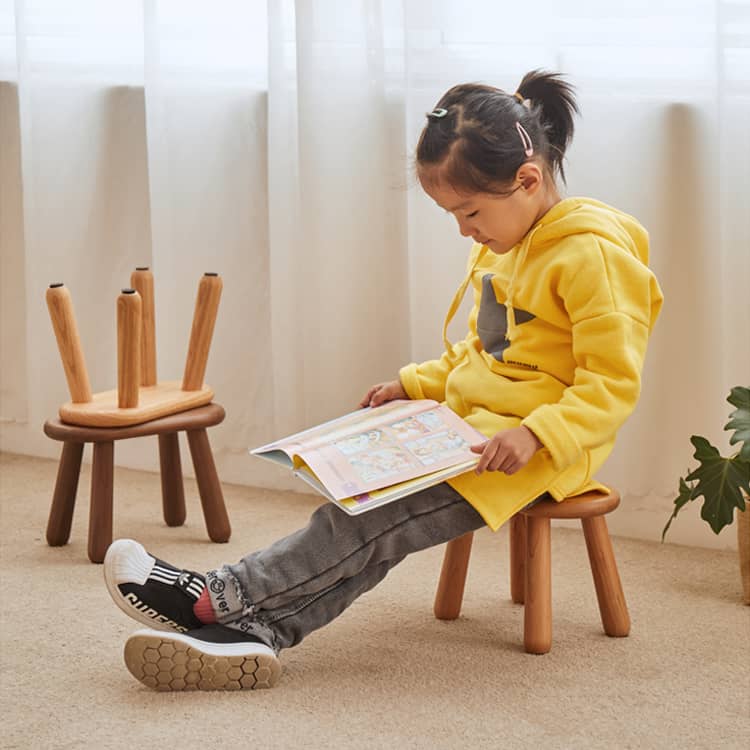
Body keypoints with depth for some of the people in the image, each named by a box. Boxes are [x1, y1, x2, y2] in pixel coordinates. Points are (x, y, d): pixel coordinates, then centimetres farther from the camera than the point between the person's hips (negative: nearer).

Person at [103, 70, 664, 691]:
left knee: (377, 519, -21)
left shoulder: (594, 255, -16)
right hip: (471, 429, 9)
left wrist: (536, 435, -31)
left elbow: (612, 383, -19)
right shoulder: (503, 245, 13)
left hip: (539, 450, -8)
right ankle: (257, 628, -30)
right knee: (369, 506, -16)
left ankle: (217, 599, -21)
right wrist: (416, 384, 12)